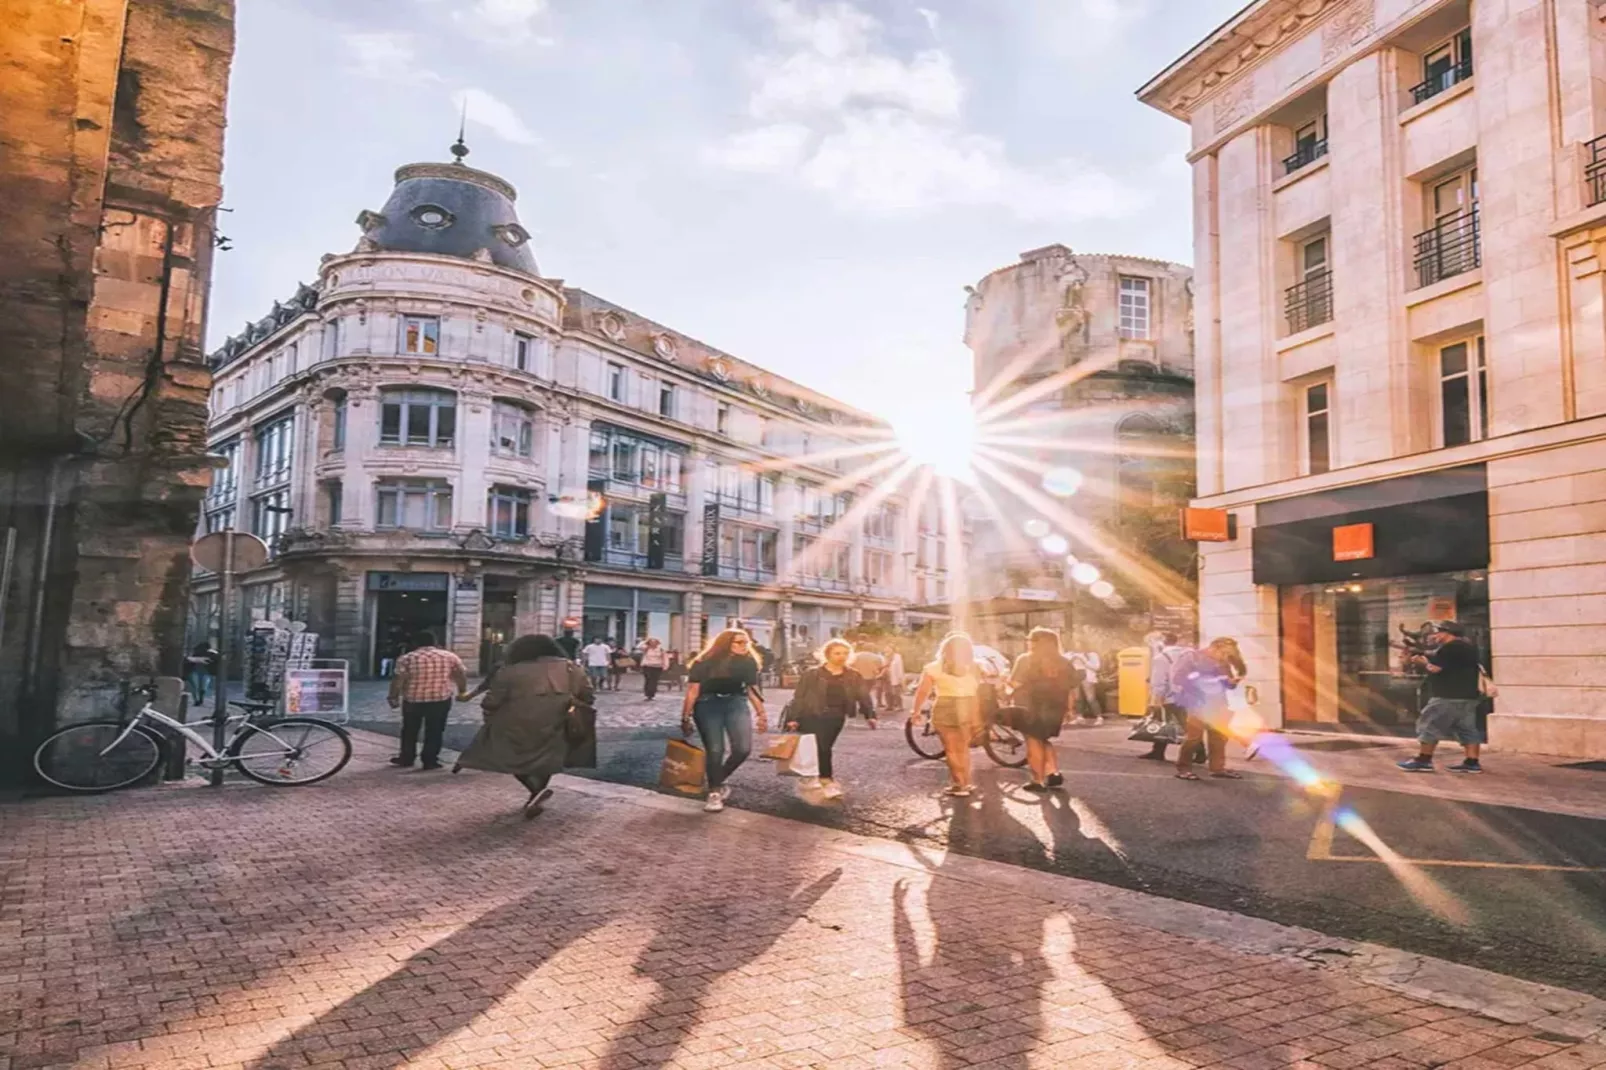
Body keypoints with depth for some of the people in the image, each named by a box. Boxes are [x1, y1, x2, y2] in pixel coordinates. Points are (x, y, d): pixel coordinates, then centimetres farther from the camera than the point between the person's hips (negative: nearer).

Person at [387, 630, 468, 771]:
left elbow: (398, 680, -7)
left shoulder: (406, 658, -4)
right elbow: (462, 675, 5)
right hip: (441, 699, 0)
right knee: (434, 731, 7)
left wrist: (394, 697, 2)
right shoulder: (449, 656, 1)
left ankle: (406, 759, 24)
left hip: (413, 699, 0)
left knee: (410, 730, 16)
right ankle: (430, 761, 7)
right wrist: (462, 691, 17)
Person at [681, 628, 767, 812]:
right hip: (708, 706, -3)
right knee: (714, 751, -8)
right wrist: (685, 718, -8)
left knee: (743, 748, -10)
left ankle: (718, 781, 16)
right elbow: (692, 691, -7)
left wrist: (762, 714, 10)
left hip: (736, 704, 3)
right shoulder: (704, 663, -9)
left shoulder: (748, 662, 1)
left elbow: (753, 690, 10)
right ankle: (714, 792, 11)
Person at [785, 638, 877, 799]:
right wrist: (794, 718, -7)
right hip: (812, 715, -3)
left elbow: (864, 696, 4)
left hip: (835, 717, 3)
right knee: (821, 747, -13)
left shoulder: (854, 676, 7)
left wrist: (870, 715, -8)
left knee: (823, 747, 3)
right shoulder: (812, 674, -2)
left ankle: (813, 775, 23)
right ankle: (827, 781, -4)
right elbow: (799, 697, -2)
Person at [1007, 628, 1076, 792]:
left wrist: (1006, 679, 5)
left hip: (1031, 707, -5)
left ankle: (1038, 781, 6)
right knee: (1043, 741, 22)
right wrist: (1070, 708, 14)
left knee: (1034, 743, 4)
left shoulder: (1026, 660, -8)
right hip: (1055, 708, 5)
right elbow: (1072, 688, 7)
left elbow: (1016, 684, -14)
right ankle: (1053, 773, 11)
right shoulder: (1063, 662, 8)